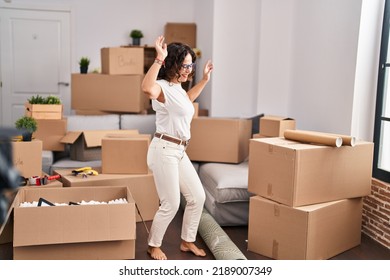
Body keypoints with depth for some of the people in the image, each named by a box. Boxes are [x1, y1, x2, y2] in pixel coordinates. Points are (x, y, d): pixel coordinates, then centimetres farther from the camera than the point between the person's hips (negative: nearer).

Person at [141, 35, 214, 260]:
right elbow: (147, 88, -43)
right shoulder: (163, 87, -17)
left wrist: (204, 81, 33)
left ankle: (187, 242, 30)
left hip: (180, 151, 10)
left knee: (197, 196, 13)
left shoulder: (177, 87, 12)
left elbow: (186, 100, 37)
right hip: (165, 150, -10)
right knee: (171, 204, -2)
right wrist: (159, 59, -43)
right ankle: (153, 246, 21)